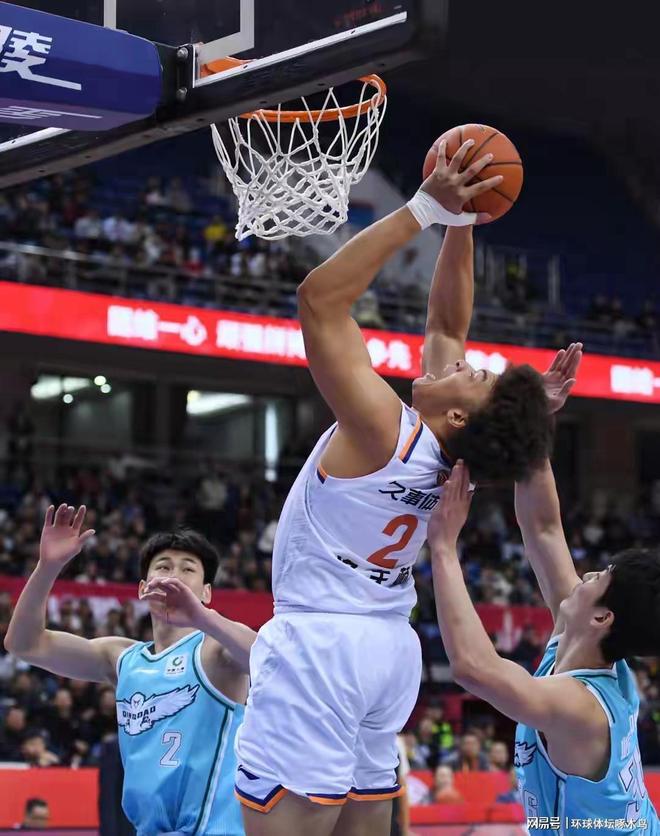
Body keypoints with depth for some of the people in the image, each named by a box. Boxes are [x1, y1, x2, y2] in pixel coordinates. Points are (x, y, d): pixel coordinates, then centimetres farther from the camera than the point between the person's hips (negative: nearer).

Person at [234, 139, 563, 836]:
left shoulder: (383, 429, -17)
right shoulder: (446, 448, 4)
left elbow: (319, 298, -20)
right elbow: (447, 322, 17)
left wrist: (424, 210, -18)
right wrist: (460, 224, 12)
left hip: (320, 642, -9)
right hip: (387, 648, 9)